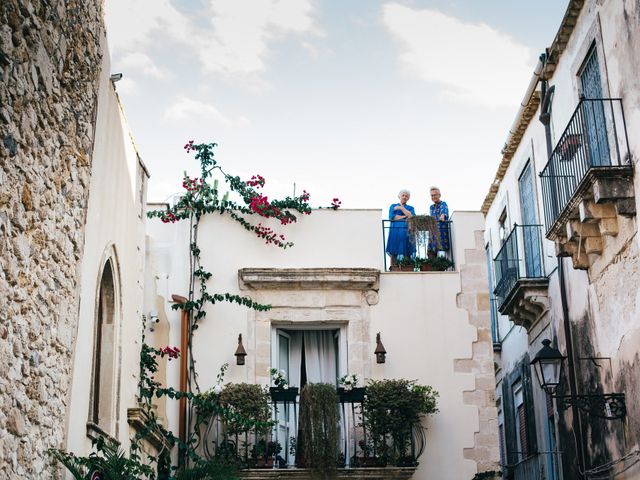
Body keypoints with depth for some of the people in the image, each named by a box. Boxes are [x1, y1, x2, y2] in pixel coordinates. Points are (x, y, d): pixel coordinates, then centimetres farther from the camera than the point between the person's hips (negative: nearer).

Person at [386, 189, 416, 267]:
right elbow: (391, 217, -1)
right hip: (395, 231, -1)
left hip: (407, 232, 1)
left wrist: (401, 208, -1)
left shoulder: (410, 208, 20)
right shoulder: (393, 206, 17)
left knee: (407, 253, -8)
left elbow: (412, 217, -2)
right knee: (394, 252, -10)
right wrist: (405, 217, -4)